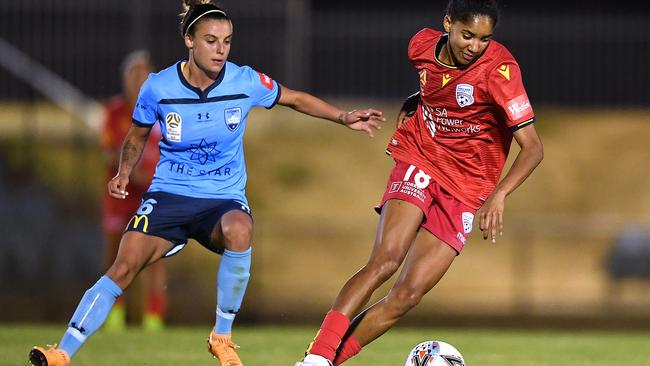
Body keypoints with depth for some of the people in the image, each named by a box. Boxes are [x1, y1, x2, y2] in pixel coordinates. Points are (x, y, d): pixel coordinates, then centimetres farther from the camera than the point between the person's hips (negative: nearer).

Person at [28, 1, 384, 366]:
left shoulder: (246, 82, -6)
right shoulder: (159, 87, -5)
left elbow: (296, 98, 12)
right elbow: (138, 135, 13)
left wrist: (345, 117, 5)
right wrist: (124, 172, -4)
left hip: (224, 198, 0)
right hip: (168, 195, 1)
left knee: (239, 230, -37)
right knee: (123, 269, -19)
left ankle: (223, 336, -19)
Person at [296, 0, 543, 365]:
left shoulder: (499, 70, -18)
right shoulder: (422, 46, -3)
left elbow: (533, 147, -20)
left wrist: (500, 194, -33)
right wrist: (415, 101, 8)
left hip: (464, 191, -1)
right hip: (419, 163, 1)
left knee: (409, 293, -12)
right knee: (386, 260, -25)